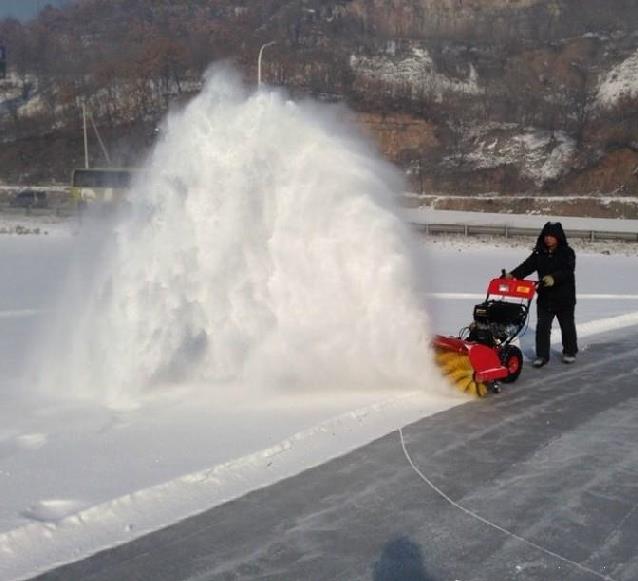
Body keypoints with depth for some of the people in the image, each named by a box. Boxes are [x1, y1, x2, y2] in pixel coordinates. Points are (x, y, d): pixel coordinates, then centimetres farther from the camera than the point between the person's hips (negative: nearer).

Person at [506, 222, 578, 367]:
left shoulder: (567, 252, -9)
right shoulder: (539, 253, 4)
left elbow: (567, 270, -24)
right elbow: (527, 266, -7)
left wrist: (553, 278, -42)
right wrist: (513, 275, -25)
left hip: (564, 297, -3)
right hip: (544, 297, 3)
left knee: (567, 325, 14)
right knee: (542, 326, -3)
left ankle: (570, 352, 32)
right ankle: (542, 355, 3)